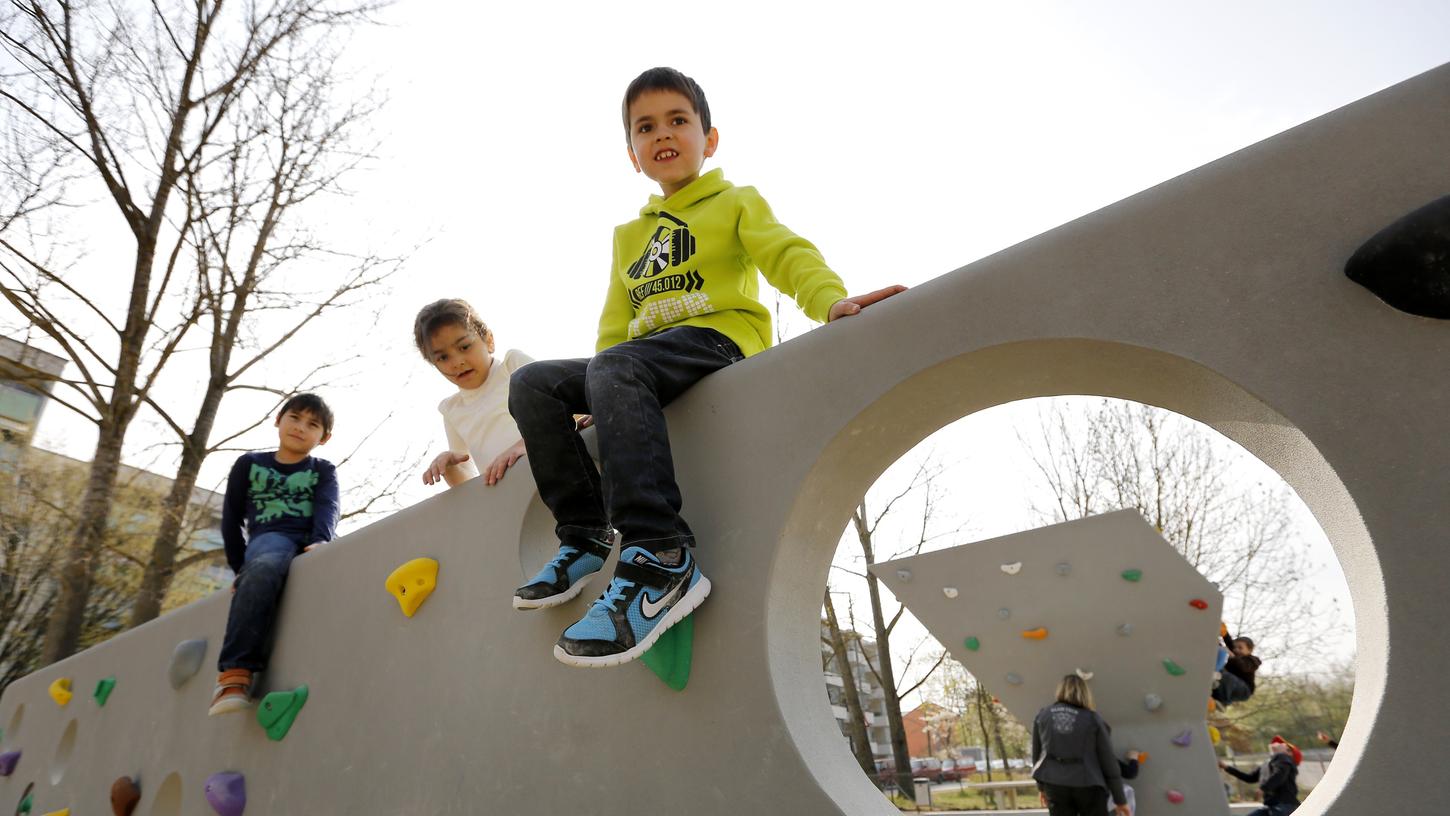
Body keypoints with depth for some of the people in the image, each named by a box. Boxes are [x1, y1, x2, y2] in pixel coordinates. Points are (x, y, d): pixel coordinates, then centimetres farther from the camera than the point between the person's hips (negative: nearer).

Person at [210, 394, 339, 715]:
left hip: (313, 543, 1)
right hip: (270, 538, -1)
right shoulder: (249, 463, 20)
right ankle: (236, 672, -41)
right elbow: (231, 519, 18)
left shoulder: (324, 471, 19)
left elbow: (328, 508, -1)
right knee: (263, 569, -38)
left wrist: (320, 542, -22)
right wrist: (240, 567, 8)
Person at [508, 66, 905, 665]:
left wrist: (831, 300, -26)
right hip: (647, 357, 7)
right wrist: (598, 403, 12)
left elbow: (787, 255, -4)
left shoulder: (737, 202, 15)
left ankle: (659, 557, -44)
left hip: (719, 336, -6)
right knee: (531, 383, -11)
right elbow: (616, 322, 27)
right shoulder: (628, 234, 31)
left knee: (615, 368, -36)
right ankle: (586, 536, -10)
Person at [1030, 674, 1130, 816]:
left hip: (1055, 785, 2)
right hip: (1088, 786, -2)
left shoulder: (1042, 716, 8)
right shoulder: (1093, 719, 1)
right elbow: (1109, 762, 2)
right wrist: (1120, 800, 11)